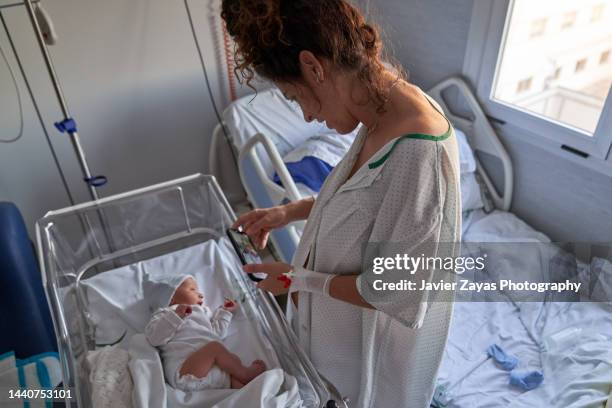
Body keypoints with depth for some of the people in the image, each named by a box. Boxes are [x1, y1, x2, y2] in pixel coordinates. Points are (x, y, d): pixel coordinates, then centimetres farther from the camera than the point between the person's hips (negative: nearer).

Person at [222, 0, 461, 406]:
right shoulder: (387, 110, -9)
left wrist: (299, 279, -17)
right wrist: (290, 212, 0)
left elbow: (389, 291, -29)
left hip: (377, 338, -7)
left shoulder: (416, 156, -38)